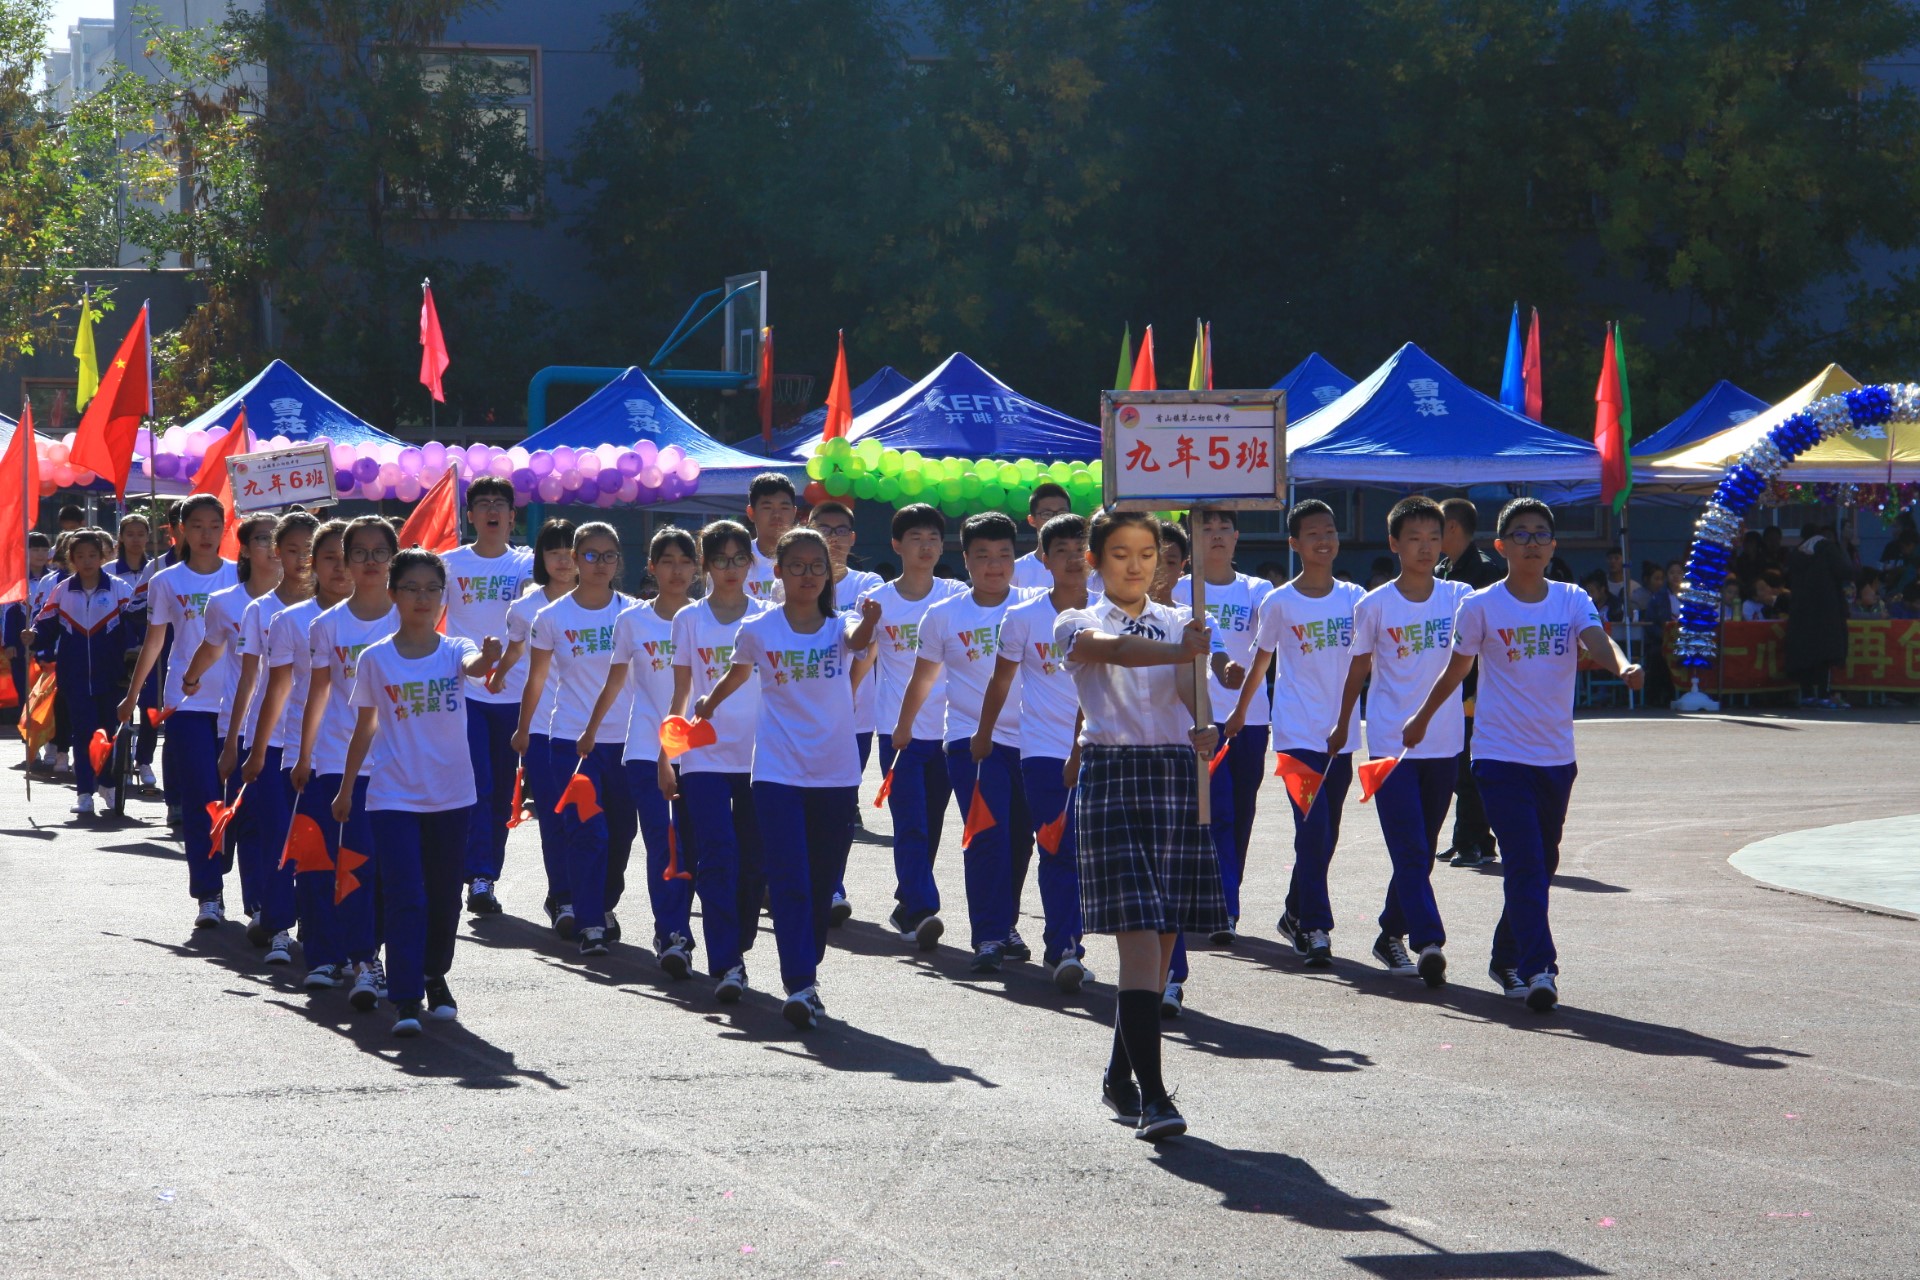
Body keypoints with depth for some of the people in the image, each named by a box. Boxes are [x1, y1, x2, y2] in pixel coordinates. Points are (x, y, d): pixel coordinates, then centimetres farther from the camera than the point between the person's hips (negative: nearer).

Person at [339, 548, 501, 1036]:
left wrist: (488, 660, -49)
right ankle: (405, 999, -10)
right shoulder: (375, 659, 0)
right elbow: (365, 727, 10)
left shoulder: (454, 650, -1)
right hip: (394, 796, -1)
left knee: (444, 895, 12)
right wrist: (346, 788, 14)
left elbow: (473, 665, -26)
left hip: (451, 794, 1)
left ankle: (436, 977, 33)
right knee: (404, 896, -10)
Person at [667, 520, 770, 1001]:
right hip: (704, 757, -1)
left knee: (753, 861, 3)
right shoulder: (689, 619, 5)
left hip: (758, 757, 1)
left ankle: (735, 949, 20)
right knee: (716, 858, -11)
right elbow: (681, 693, 9)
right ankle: (726, 965, -13)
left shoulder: (767, 618, 4)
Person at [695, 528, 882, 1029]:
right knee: (788, 879, -11)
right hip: (778, 773, -1)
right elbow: (737, 675, 20)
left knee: (823, 882, 9)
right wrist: (707, 706, 23)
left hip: (836, 775, 1)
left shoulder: (838, 627, -1)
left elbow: (857, 640, -25)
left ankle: (807, 975, 24)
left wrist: (868, 623, -45)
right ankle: (799, 986, -15)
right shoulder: (758, 630, 0)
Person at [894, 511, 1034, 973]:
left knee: (1019, 839, 10)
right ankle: (988, 937, -12)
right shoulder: (944, 615, 2)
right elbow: (923, 678, 16)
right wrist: (903, 728, 26)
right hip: (970, 740, -2)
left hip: (1027, 738, 2)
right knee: (987, 836, -14)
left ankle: (1005, 924, 28)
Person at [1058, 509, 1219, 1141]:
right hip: (1112, 774, -4)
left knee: (1162, 935, 7)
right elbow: (1117, 649, -20)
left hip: (1175, 772, 4)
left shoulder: (1178, 624, 14)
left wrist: (1202, 731, -25)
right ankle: (1152, 1094, -19)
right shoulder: (1077, 626, 4)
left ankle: (1120, 1077, 24)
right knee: (1139, 930, -15)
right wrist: (1178, 651, -39)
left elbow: (1189, 696, -1)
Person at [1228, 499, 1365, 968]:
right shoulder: (1279, 603, -2)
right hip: (1297, 732, -4)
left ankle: (1297, 914, 27)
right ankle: (1316, 928, -11)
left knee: (1325, 835, 11)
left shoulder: (1353, 597, 5)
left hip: (1341, 732, 4)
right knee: (1312, 830, -12)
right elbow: (1262, 660, 11)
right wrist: (1240, 711, 21)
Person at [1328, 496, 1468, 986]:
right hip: (1390, 742, -3)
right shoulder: (1374, 605, -1)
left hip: (1444, 743, 3)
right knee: (1410, 848, -12)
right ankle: (1428, 942, -19)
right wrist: (1342, 728, 18)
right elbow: (1359, 670, 10)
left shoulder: (1459, 597, 3)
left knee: (1420, 849, 11)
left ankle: (1392, 933, 26)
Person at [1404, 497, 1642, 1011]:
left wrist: (1622, 666, -36)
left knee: (1542, 863, 13)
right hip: (1501, 753, -4)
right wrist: (1422, 718, 21)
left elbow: (1597, 641, -14)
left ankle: (1507, 958, 30)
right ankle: (1537, 969, -19)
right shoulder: (1481, 606, -2)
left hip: (1557, 756, 4)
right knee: (1525, 864, -14)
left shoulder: (1572, 601, 4)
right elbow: (1456, 670, 11)